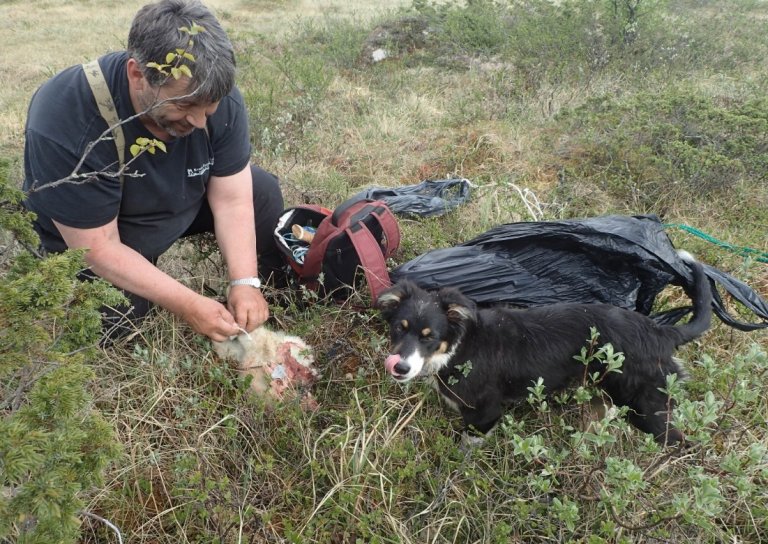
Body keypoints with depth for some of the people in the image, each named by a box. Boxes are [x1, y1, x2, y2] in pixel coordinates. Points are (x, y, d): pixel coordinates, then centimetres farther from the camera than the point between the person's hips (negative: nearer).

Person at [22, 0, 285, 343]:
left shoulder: (216, 96, -25)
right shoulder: (63, 124, -37)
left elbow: (232, 199, -18)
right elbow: (98, 248, -31)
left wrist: (245, 283, -28)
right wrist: (188, 305, -34)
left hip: (183, 202, 3)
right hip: (88, 235, -3)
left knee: (263, 193, -14)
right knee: (108, 325, -23)